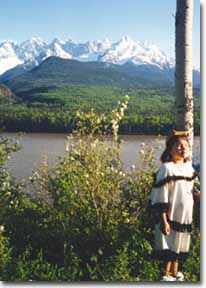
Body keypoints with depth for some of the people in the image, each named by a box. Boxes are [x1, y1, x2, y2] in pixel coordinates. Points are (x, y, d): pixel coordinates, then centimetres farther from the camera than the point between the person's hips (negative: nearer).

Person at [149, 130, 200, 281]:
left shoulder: (189, 167, 7)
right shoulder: (167, 168, -15)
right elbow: (160, 196, -17)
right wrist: (163, 220, -19)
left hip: (185, 216, 7)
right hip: (171, 216, -7)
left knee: (179, 248, 17)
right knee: (168, 249, 2)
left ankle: (174, 274, 32)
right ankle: (166, 276, 15)